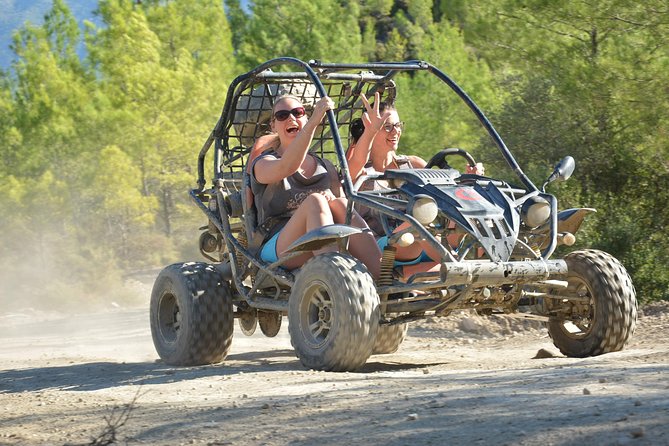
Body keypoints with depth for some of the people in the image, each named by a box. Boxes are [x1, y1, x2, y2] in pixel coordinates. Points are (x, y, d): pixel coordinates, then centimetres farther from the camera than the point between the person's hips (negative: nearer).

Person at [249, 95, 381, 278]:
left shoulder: (326, 167, 25)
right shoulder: (263, 163, 9)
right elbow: (287, 167, -17)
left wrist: (334, 200, -6)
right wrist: (314, 121, -25)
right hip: (278, 247, -4)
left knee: (339, 205, -28)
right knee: (314, 201, -32)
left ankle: (382, 279, -46)